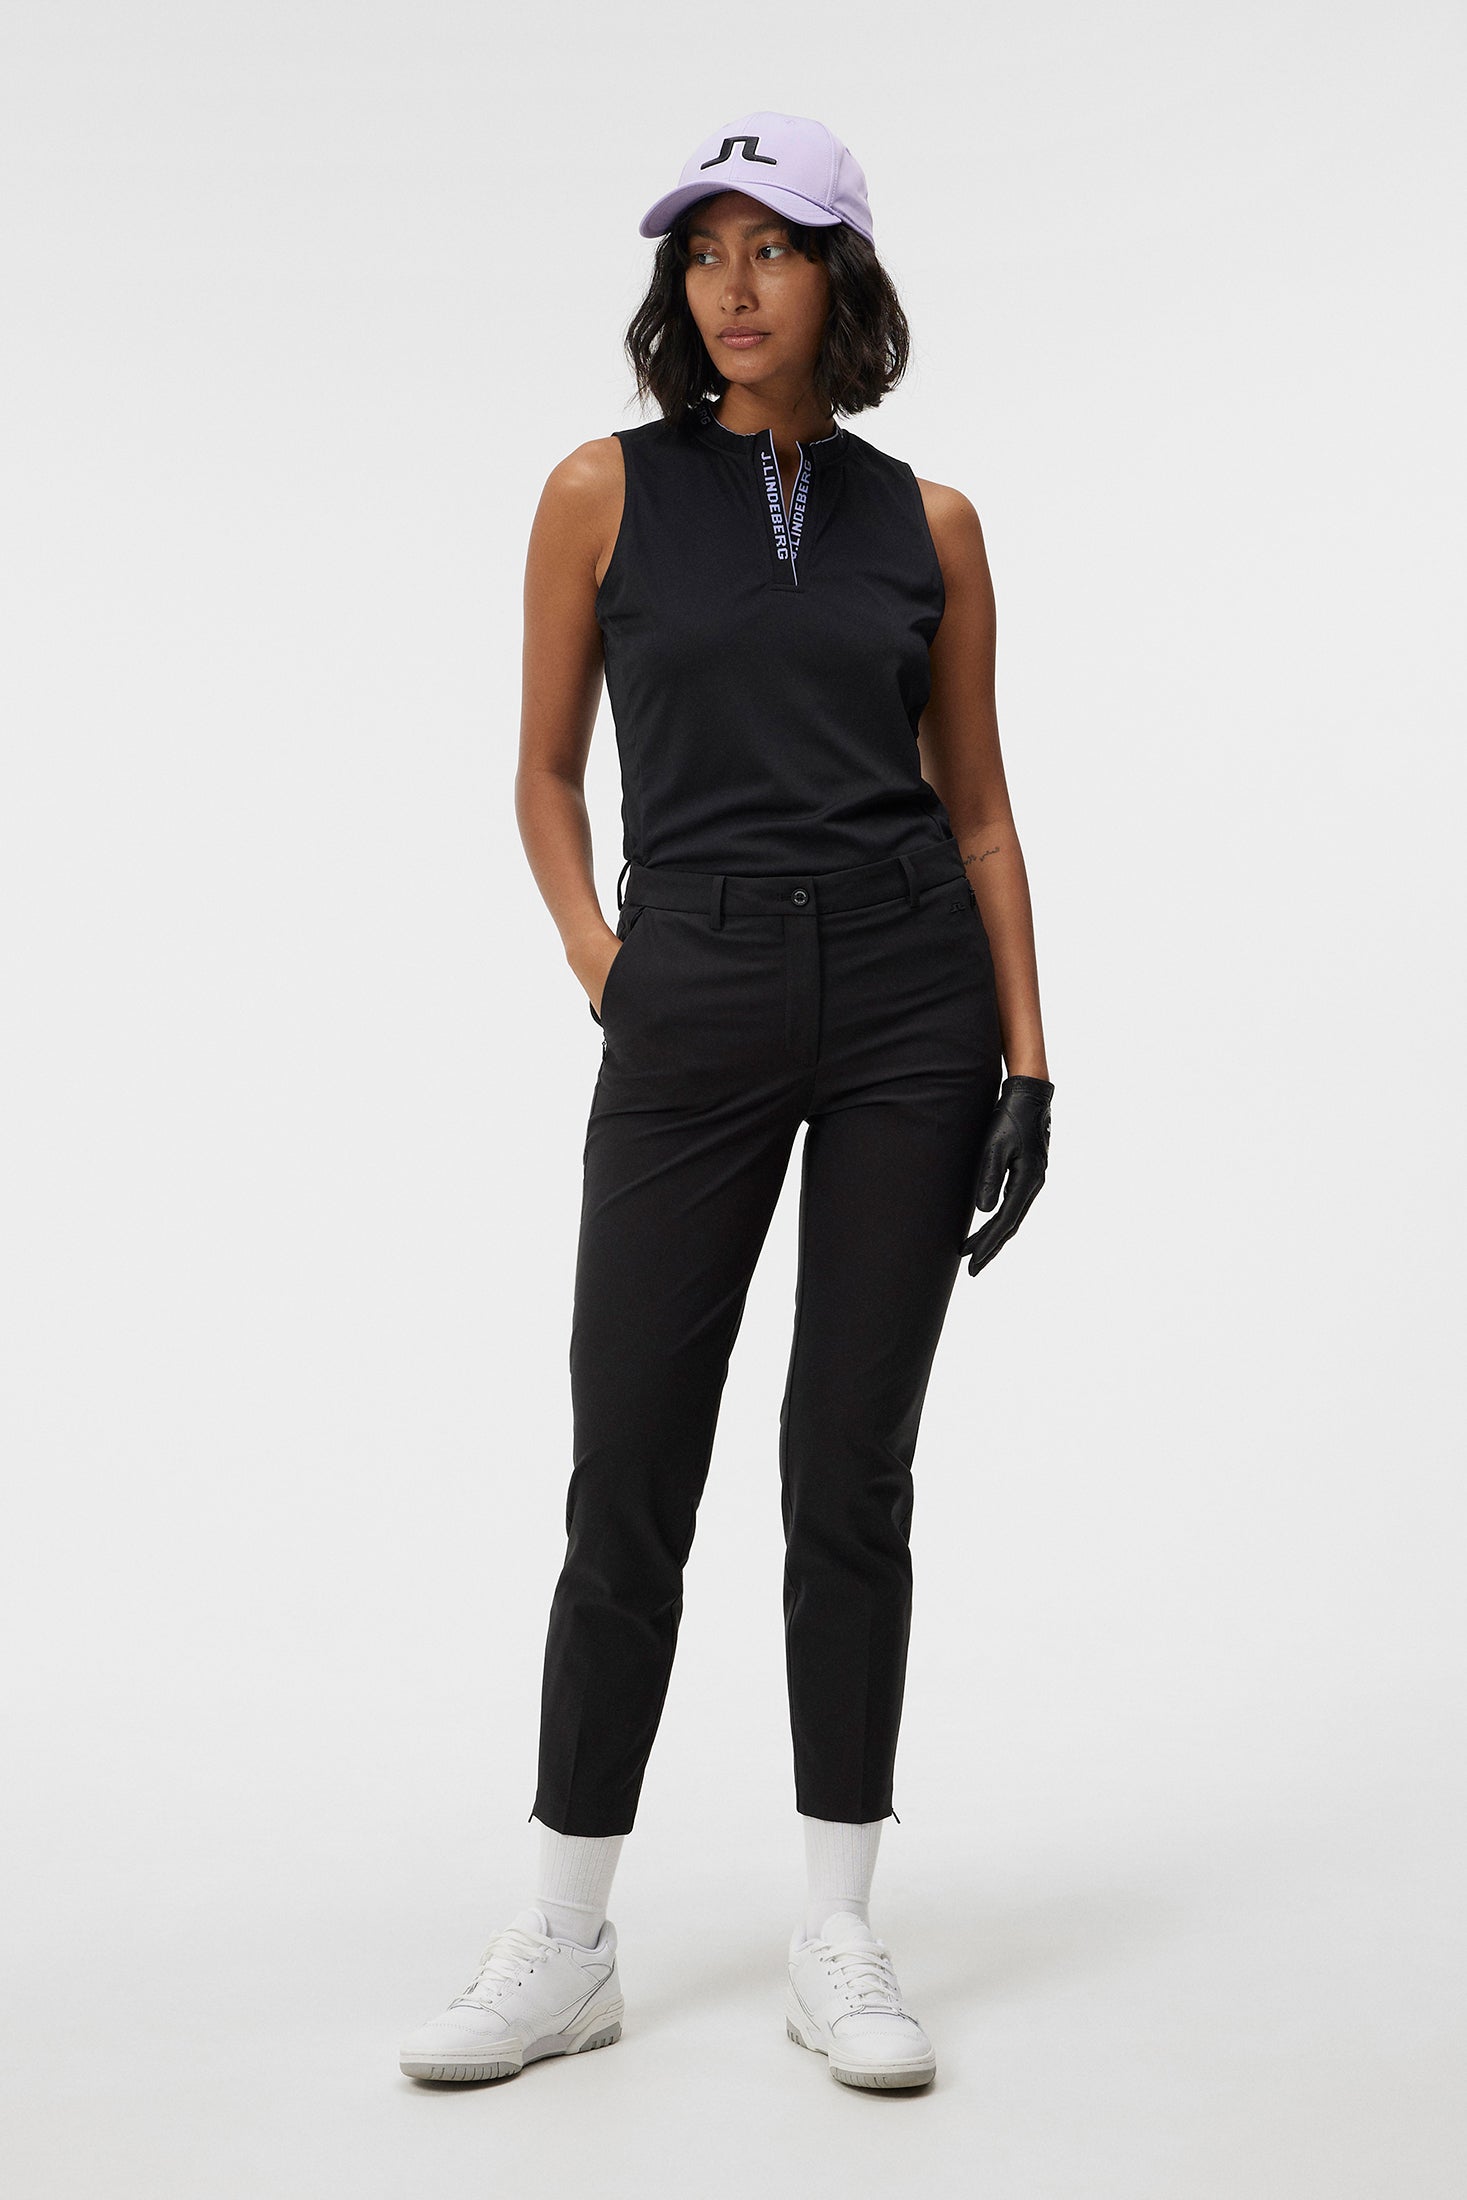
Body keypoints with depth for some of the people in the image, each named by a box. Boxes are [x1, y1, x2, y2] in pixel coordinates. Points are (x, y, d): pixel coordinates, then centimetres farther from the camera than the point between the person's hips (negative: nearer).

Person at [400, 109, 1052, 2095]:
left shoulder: (927, 523, 8)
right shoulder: (607, 492, 5)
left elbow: (979, 807, 10)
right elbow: (547, 772, 12)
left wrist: (1028, 1063, 3)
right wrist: (596, 963, -2)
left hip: (907, 1003, 1)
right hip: (693, 1013, -1)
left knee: (851, 1476, 5)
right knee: (630, 1479, 3)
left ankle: (837, 1937, 20)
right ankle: (567, 1945, 19)